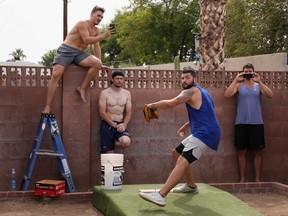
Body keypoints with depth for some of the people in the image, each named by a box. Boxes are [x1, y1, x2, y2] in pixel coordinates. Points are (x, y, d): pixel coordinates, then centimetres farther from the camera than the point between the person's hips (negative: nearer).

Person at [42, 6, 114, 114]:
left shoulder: (96, 31, 16)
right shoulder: (82, 24, -7)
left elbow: (97, 46, 13)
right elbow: (86, 40, -17)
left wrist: (99, 62, 2)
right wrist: (104, 36, -17)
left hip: (79, 53, 6)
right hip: (66, 50, -6)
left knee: (97, 64, -22)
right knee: (56, 74, -23)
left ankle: (82, 88, -11)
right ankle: (47, 107, -24)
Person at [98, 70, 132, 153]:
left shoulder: (127, 93, 9)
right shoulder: (104, 93, -2)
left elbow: (129, 112, 8)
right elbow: (102, 113, -8)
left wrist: (124, 124, -12)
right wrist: (114, 125, -15)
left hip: (120, 125, 2)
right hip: (107, 125, -2)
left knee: (126, 142, -25)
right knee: (109, 152, -9)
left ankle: (115, 143, 7)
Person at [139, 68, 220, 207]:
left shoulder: (191, 91, -8)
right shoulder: (200, 92, 23)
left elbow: (171, 103, -21)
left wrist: (152, 105, -7)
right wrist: (186, 126, 26)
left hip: (205, 134, -11)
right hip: (203, 132, 11)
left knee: (182, 161, -25)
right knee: (177, 153, 23)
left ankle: (160, 196, -39)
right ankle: (191, 186, 31)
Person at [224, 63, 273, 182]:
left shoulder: (258, 86, 9)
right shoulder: (238, 85, 6)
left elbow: (270, 95, -8)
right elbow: (227, 94, -10)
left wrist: (259, 81, -15)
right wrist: (236, 80, -16)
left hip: (257, 123, 1)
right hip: (241, 123, -1)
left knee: (258, 150, 2)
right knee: (242, 151, 2)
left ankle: (257, 178, 10)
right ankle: (242, 178, 10)